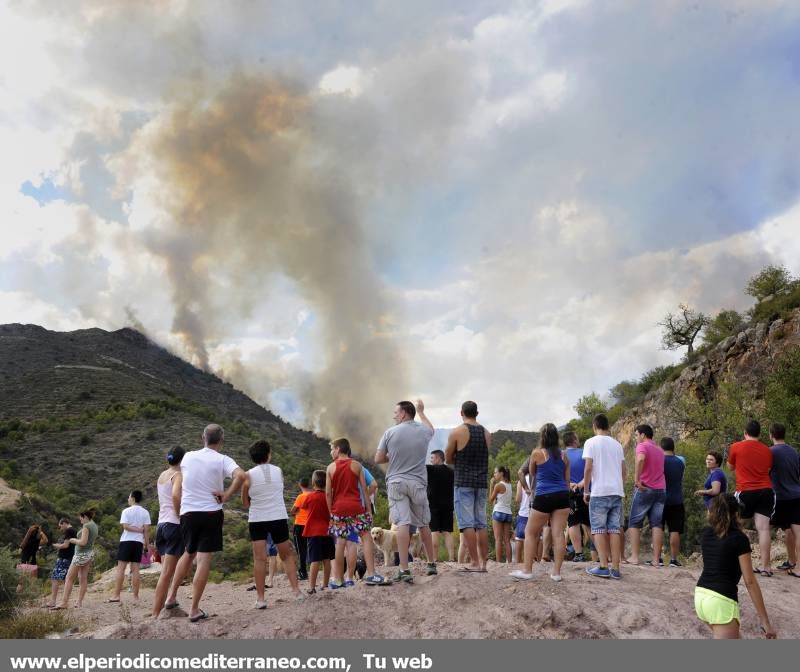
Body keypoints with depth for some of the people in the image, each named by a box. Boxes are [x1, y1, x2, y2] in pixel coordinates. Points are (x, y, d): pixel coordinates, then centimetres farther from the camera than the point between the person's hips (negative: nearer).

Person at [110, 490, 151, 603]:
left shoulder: (126, 511, -1)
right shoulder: (145, 512, 6)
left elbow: (125, 526, -12)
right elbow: (147, 530, 2)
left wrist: (138, 530, -4)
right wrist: (147, 544, 4)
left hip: (126, 541, -3)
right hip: (139, 542, 3)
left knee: (121, 568, 0)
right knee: (135, 569, 3)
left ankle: (116, 595, -4)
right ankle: (135, 597, 1)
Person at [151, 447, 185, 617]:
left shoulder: (161, 476, 16)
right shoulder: (178, 475, -7)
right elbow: (176, 495, -25)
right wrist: (181, 516, -13)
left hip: (161, 524, 8)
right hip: (174, 525, -8)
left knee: (166, 571, 11)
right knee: (167, 573, -8)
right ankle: (155, 615, -11)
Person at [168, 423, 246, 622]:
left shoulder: (188, 457, 6)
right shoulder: (222, 460, -7)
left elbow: (177, 486, 24)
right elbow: (241, 476, -25)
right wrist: (226, 496, -15)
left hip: (188, 513, 4)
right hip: (211, 513, -4)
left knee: (188, 553, 24)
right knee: (204, 560, -1)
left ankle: (172, 595, 25)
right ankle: (194, 609, -1)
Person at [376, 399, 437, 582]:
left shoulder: (390, 432, -4)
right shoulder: (424, 431, 4)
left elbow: (378, 459, 1)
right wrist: (421, 412, 45)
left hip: (396, 482, -2)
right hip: (418, 483, 2)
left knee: (402, 523, -7)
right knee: (423, 524, 14)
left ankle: (404, 569, -12)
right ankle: (431, 564, 25)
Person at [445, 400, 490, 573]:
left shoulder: (457, 432, -6)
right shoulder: (487, 433, 9)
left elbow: (448, 459, 0)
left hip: (463, 482, -5)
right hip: (482, 482, 5)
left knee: (467, 523, -3)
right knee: (481, 523, 9)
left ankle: (474, 562, -6)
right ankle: (483, 562, 10)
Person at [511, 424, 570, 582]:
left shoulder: (537, 453, -1)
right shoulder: (564, 456, 10)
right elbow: (567, 480, 15)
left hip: (544, 497, -4)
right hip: (562, 496, 4)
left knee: (530, 533, 7)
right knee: (558, 534, 1)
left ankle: (527, 570, 5)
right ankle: (556, 572, 1)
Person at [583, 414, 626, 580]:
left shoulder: (591, 442, -2)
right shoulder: (617, 444, 13)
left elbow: (588, 468, -9)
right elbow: (623, 470, 13)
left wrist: (585, 490, -2)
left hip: (599, 492, -4)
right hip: (617, 492, 5)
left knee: (599, 530, 0)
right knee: (615, 530, 4)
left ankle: (603, 566, -7)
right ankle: (615, 568, 2)